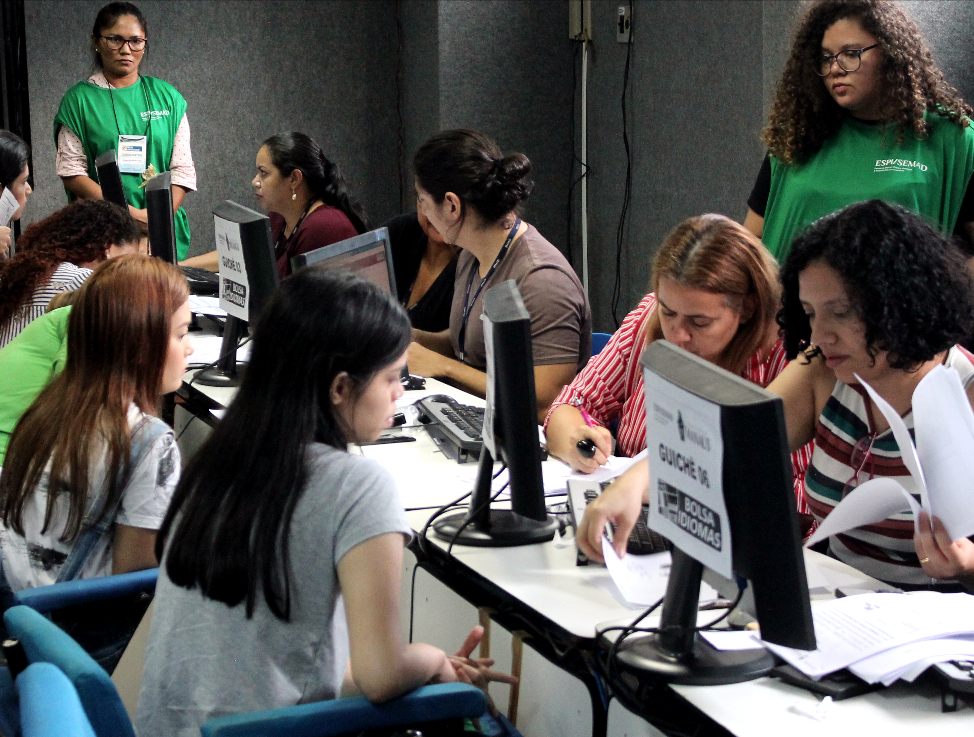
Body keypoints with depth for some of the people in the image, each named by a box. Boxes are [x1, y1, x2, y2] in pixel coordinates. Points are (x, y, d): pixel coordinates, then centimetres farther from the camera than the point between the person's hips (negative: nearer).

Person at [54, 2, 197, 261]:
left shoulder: (167, 97, 10)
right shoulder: (79, 100, 2)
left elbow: (183, 169, 6)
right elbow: (72, 175, -5)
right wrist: (130, 214, -16)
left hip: (165, 233, 2)